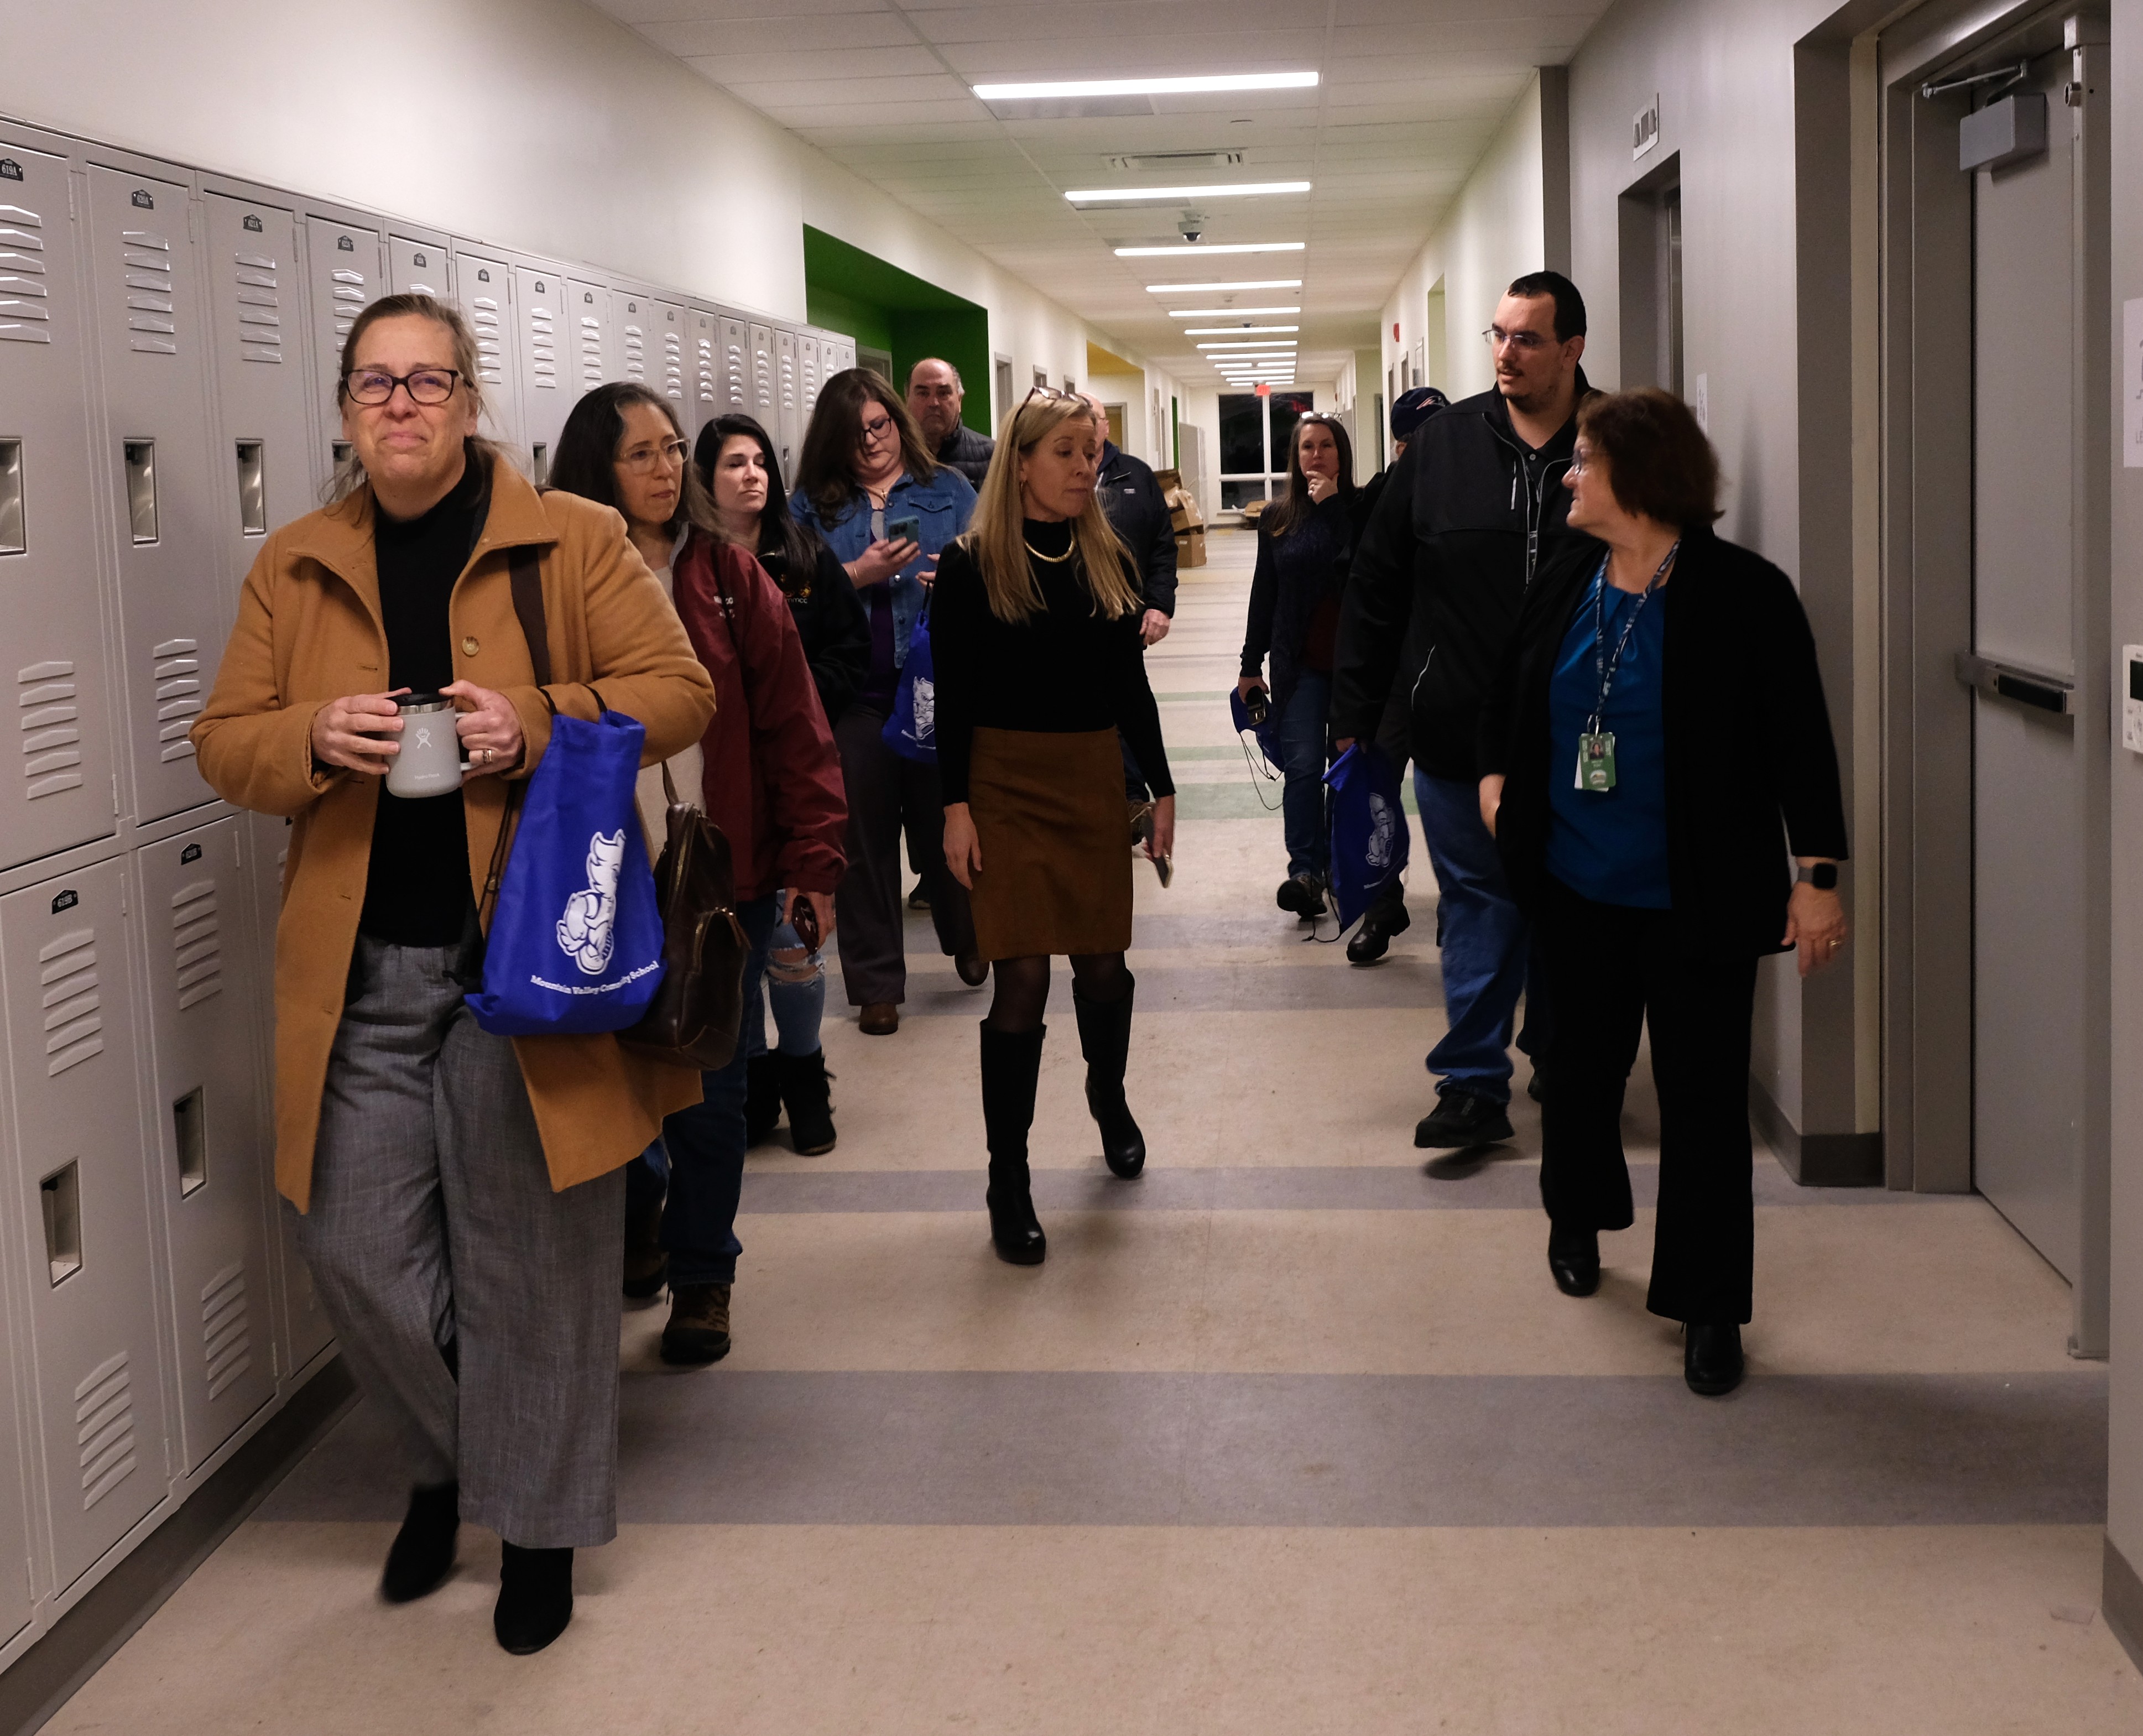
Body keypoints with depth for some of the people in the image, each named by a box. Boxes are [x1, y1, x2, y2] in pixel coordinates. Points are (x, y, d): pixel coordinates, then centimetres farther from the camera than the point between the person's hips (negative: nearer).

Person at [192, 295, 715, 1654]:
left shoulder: (573, 541, 0)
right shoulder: (296, 567, 9)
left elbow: (680, 692, -2)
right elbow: (226, 742, 10)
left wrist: (537, 725, -17)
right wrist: (314, 738, -13)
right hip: (360, 969, 3)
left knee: (531, 1256, 5)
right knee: (357, 1242, 5)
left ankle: (540, 1521, 25)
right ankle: (443, 1460, 35)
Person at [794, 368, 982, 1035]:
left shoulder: (948, 492, 9)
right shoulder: (812, 504, 7)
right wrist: (858, 574, -14)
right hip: (852, 696, 0)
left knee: (946, 819, 9)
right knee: (864, 836, 5)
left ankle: (966, 938, 37)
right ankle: (876, 985, 15)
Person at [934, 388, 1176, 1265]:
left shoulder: (1109, 561, 7)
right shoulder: (971, 566, -5)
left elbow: (1131, 685, 12)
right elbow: (952, 697, -5)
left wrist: (1162, 787, 9)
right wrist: (956, 806, -10)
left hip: (1095, 780, 4)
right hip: (1006, 784, -4)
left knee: (1103, 963, 9)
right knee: (1023, 976, -7)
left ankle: (1109, 1095, 41)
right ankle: (1008, 1178, 3)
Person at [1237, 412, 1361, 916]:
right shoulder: (1277, 519, 8)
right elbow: (1264, 593, 12)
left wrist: (1331, 506, -17)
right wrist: (1250, 665, 13)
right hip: (1300, 663, 1)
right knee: (1303, 765, -9)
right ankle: (1306, 871, -13)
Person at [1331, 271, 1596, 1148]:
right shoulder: (1444, 443, 1)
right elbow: (1377, 583, 5)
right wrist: (1354, 712, 3)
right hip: (1460, 734, 1)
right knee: (1477, 906, 4)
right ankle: (1474, 1082, 11)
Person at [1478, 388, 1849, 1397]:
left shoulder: (1743, 595, -13)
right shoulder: (1564, 584, 2)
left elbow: (1801, 742, -12)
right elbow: (1511, 694, 21)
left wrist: (1816, 873, -14)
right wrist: (1497, 773, 8)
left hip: (1697, 898, -5)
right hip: (1578, 888, 5)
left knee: (1703, 1095, 0)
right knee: (1582, 1059, 20)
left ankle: (1709, 1306, 11)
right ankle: (1577, 1219, 45)